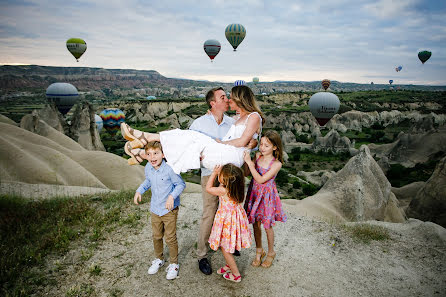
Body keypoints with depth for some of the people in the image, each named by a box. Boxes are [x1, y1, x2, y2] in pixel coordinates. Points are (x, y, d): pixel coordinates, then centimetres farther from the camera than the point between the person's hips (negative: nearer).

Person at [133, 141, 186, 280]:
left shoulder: (169, 169, -25)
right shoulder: (148, 168, -5)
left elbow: (181, 184, -15)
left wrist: (172, 196, -28)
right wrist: (139, 190, 5)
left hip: (169, 209, -5)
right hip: (155, 209, 6)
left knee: (170, 238, 4)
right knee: (156, 236, 19)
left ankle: (174, 264, 25)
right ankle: (159, 259, 42)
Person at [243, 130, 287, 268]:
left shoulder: (276, 163, -19)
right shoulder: (258, 155, -5)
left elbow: (261, 180, -25)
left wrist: (249, 162, -26)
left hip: (267, 195, -4)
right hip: (254, 193, 4)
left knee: (267, 225, 9)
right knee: (255, 223, 14)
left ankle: (271, 252, 34)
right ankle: (259, 251, 35)